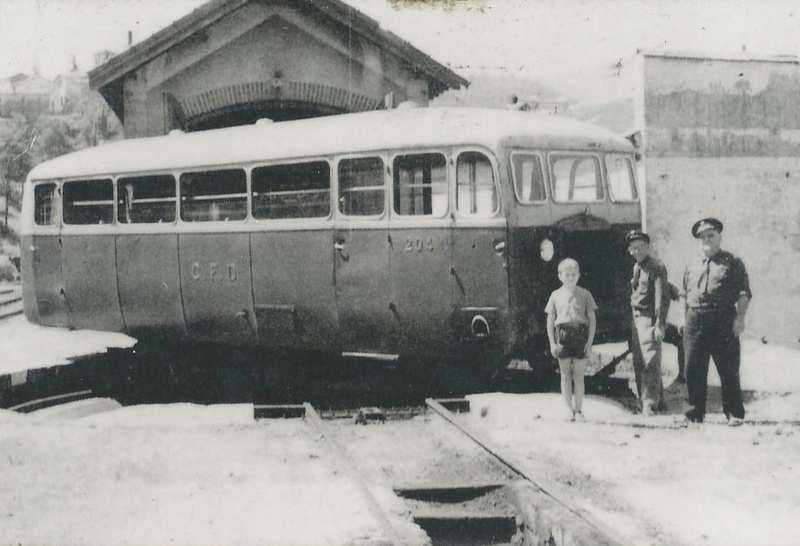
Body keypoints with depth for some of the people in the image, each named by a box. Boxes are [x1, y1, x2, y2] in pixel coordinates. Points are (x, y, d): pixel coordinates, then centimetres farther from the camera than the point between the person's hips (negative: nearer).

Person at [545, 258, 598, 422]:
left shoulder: (585, 295, 4)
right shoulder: (556, 295, 6)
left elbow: (592, 320, 5)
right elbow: (550, 320, 8)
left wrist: (590, 342, -2)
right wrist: (552, 343, 1)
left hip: (580, 335, -1)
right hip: (563, 335, 1)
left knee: (578, 375, 1)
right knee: (566, 374, 4)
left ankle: (578, 409, 9)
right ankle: (570, 409, 10)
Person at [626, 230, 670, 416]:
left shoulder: (656, 268, -9)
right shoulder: (636, 267, 14)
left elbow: (662, 298, -13)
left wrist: (660, 325, -18)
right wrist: (632, 320, 12)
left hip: (649, 319, -8)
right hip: (636, 319, 8)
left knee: (650, 363, -11)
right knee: (639, 364, 9)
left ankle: (650, 403, -10)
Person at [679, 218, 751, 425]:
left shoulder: (733, 263, 3)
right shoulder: (692, 266, 16)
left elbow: (744, 293, -3)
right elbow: (684, 295, 21)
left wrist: (740, 317, -12)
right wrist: (686, 318, 12)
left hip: (723, 322, -4)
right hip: (695, 321, 4)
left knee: (728, 370, -2)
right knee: (693, 370, 5)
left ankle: (734, 413, 5)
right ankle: (696, 411, 15)